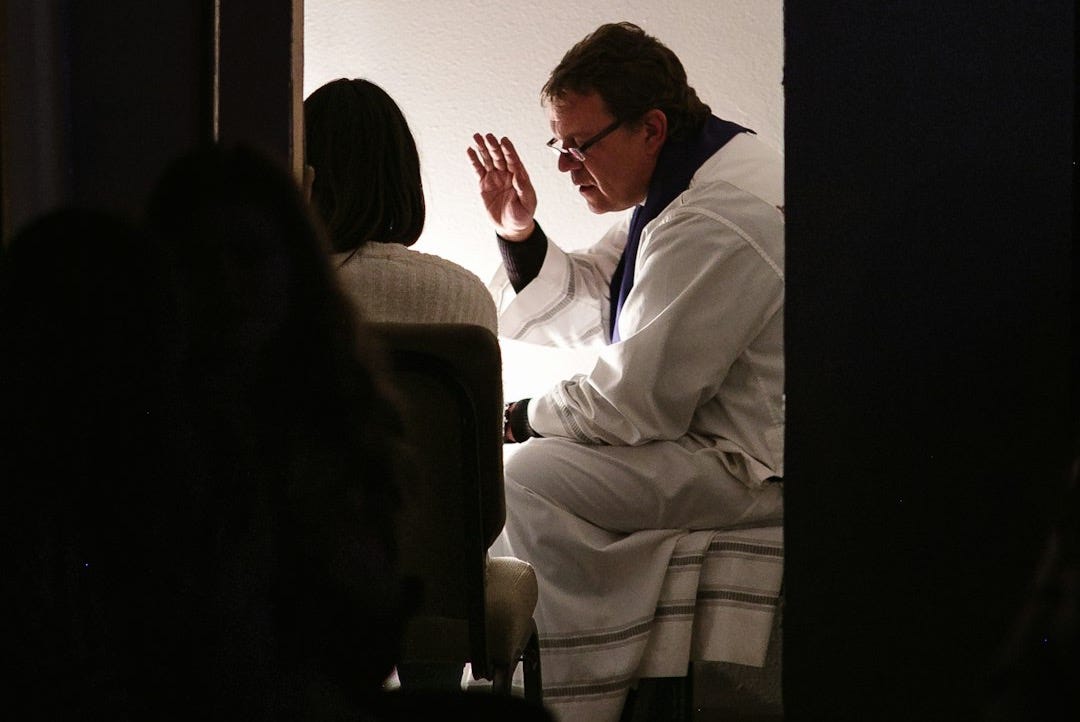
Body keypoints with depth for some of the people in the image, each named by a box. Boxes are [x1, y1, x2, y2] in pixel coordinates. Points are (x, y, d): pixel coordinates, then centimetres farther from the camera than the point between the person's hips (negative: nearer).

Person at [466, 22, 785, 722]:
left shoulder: (720, 222, -25)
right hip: (704, 429, 11)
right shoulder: (681, 180, 10)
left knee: (536, 478, -21)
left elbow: (638, 401, -23)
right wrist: (522, 235, -1)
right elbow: (575, 308, 18)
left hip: (756, 466, -11)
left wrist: (524, 418, -7)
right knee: (534, 454, 10)